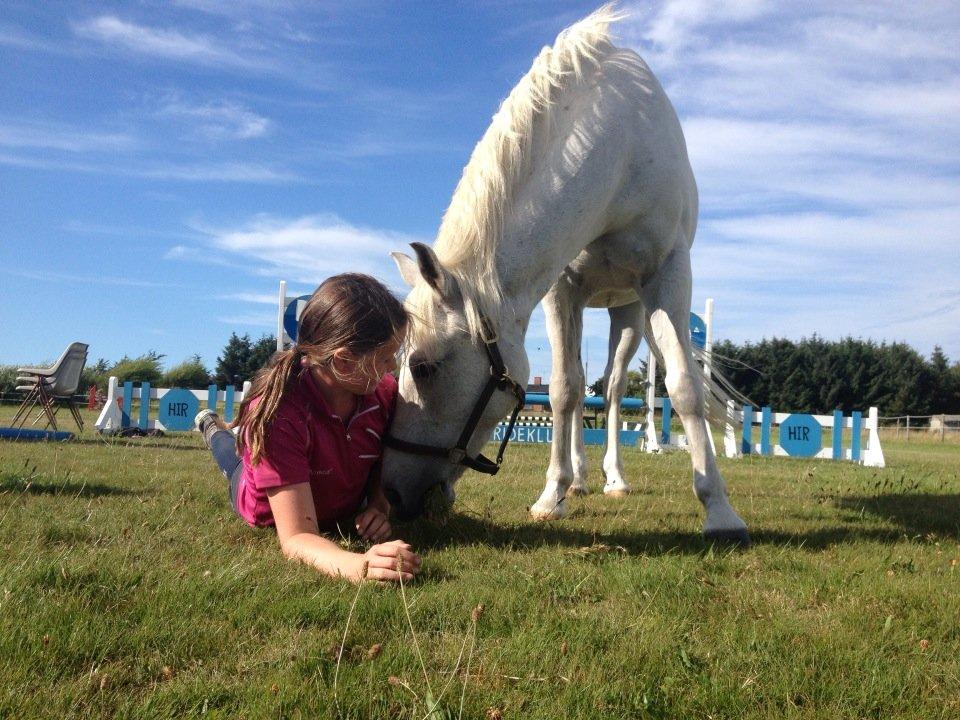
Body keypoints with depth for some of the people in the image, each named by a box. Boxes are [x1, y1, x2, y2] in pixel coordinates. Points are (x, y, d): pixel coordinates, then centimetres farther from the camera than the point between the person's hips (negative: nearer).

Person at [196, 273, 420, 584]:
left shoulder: (385, 390, -33)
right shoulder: (278, 412, -48)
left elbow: (382, 462, -12)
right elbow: (297, 537, -50)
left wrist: (378, 505, -33)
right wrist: (355, 565, -70)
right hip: (270, 511, -3)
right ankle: (212, 428, 59)